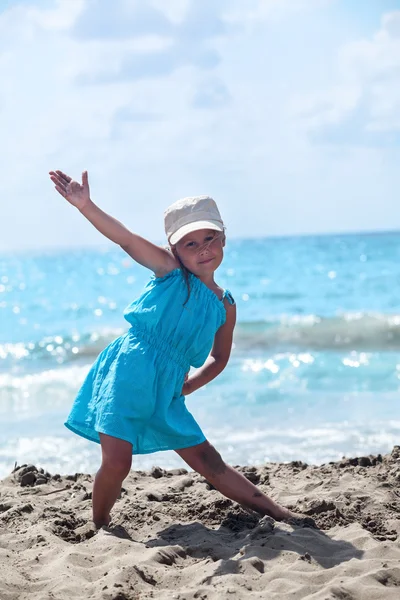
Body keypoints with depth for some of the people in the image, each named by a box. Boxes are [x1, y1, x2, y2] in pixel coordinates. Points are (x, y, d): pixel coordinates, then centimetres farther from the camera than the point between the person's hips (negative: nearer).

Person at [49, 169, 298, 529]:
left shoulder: (225, 306, 8)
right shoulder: (169, 271, -2)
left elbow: (219, 359, 21)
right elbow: (125, 238, -17)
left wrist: (187, 387, 7)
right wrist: (86, 206, -31)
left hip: (167, 391, 4)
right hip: (128, 373, -4)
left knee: (208, 461, 8)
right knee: (117, 461, -13)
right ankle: (99, 528, 11)